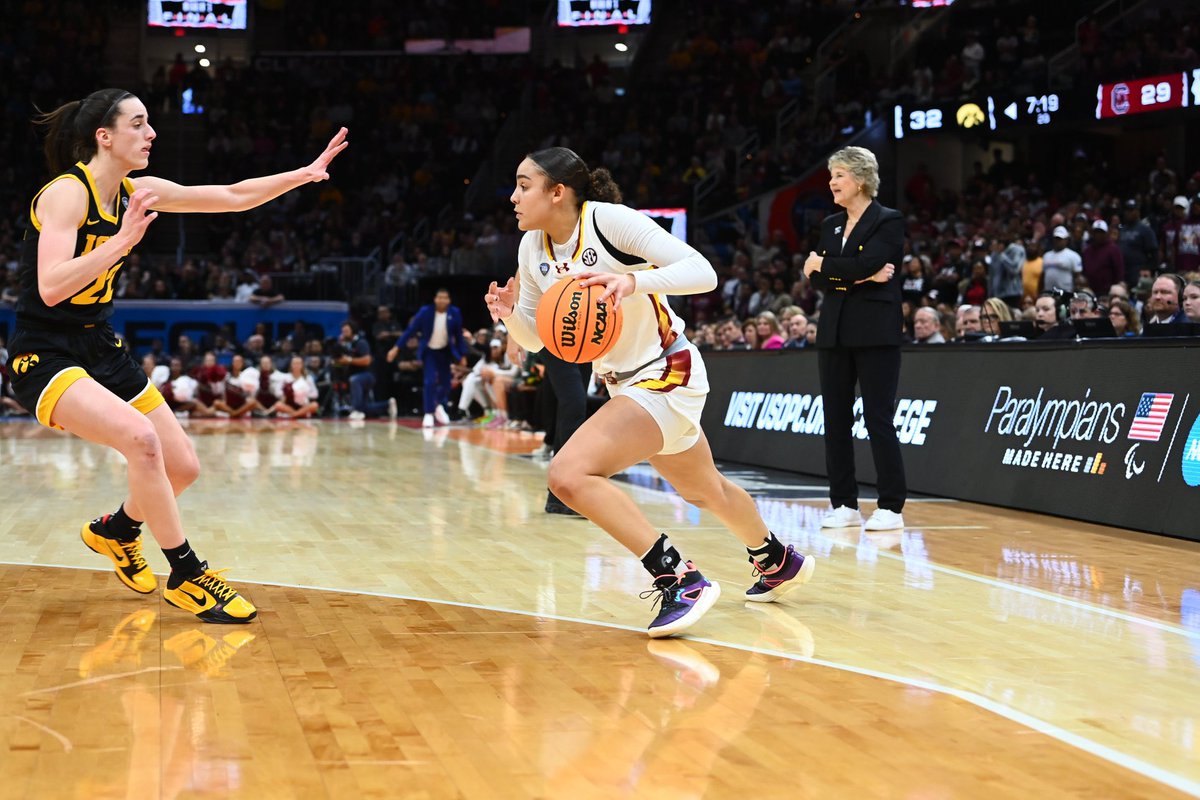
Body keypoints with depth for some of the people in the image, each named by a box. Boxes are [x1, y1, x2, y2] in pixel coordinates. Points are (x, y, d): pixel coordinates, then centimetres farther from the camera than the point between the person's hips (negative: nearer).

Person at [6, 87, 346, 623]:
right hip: (44, 357, -8)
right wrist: (124, 238, -35)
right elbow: (51, 288, -31)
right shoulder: (67, 192, -19)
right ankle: (186, 576, -17)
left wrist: (306, 173, 1)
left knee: (183, 467, 7)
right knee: (140, 437, -31)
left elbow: (233, 197, 8)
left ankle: (114, 531, 38)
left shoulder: (135, 192, 3)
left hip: (100, 347, 8)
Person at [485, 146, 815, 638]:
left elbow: (703, 273, -26)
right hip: (626, 383, 9)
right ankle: (778, 561, 53)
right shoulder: (533, 248, 1)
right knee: (703, 490, 28)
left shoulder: (609, 219, -20)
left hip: (667, 376, -9)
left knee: (568, 474, -26)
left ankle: (680, 579, -21)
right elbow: (534, 339, 9)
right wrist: (510, 314, -13)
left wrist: (634, 281, -41)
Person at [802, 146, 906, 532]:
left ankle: (891, 507, -1)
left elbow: (866, 263, -19)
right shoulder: (831, 225, 15)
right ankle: (844, 505, 13)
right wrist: (862, 277, -12)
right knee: (836, 419, 6)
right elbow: (816, 278, 3)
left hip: (875, 334, -7)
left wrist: (823, 263, -4)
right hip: (834, 333, 7)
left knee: (878, 419, -6)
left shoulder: (889, 221, -3)